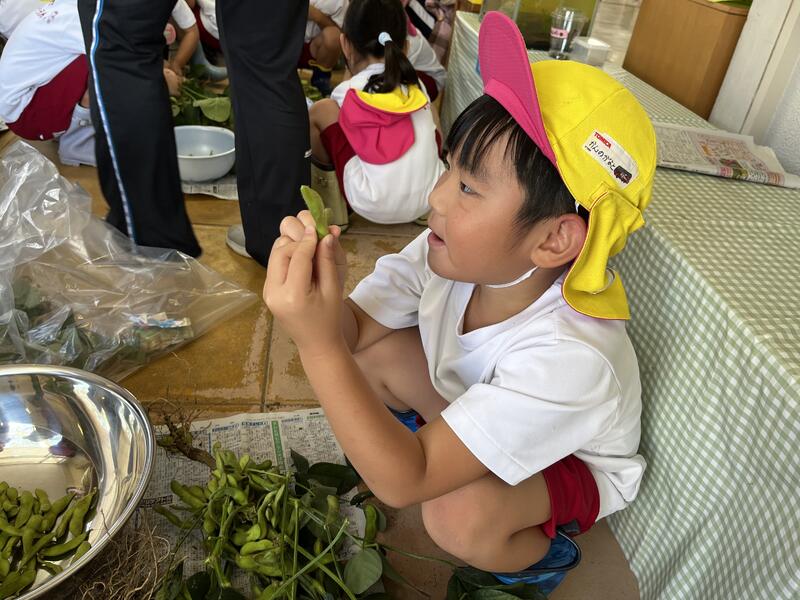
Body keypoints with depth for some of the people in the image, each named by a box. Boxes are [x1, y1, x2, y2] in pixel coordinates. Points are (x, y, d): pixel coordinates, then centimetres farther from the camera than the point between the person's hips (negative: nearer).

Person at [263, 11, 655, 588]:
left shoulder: (569, 359, -42)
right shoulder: (449, 256, -25)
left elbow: (403, 483, -42)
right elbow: (357, 330, -16)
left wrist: (320, 346, -50)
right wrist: (321, 294, -40)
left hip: (570, 463, -4)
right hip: (477, 401, 5)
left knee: (460, 513, -33)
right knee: (366, 348, -13)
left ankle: (526, 550, 3)